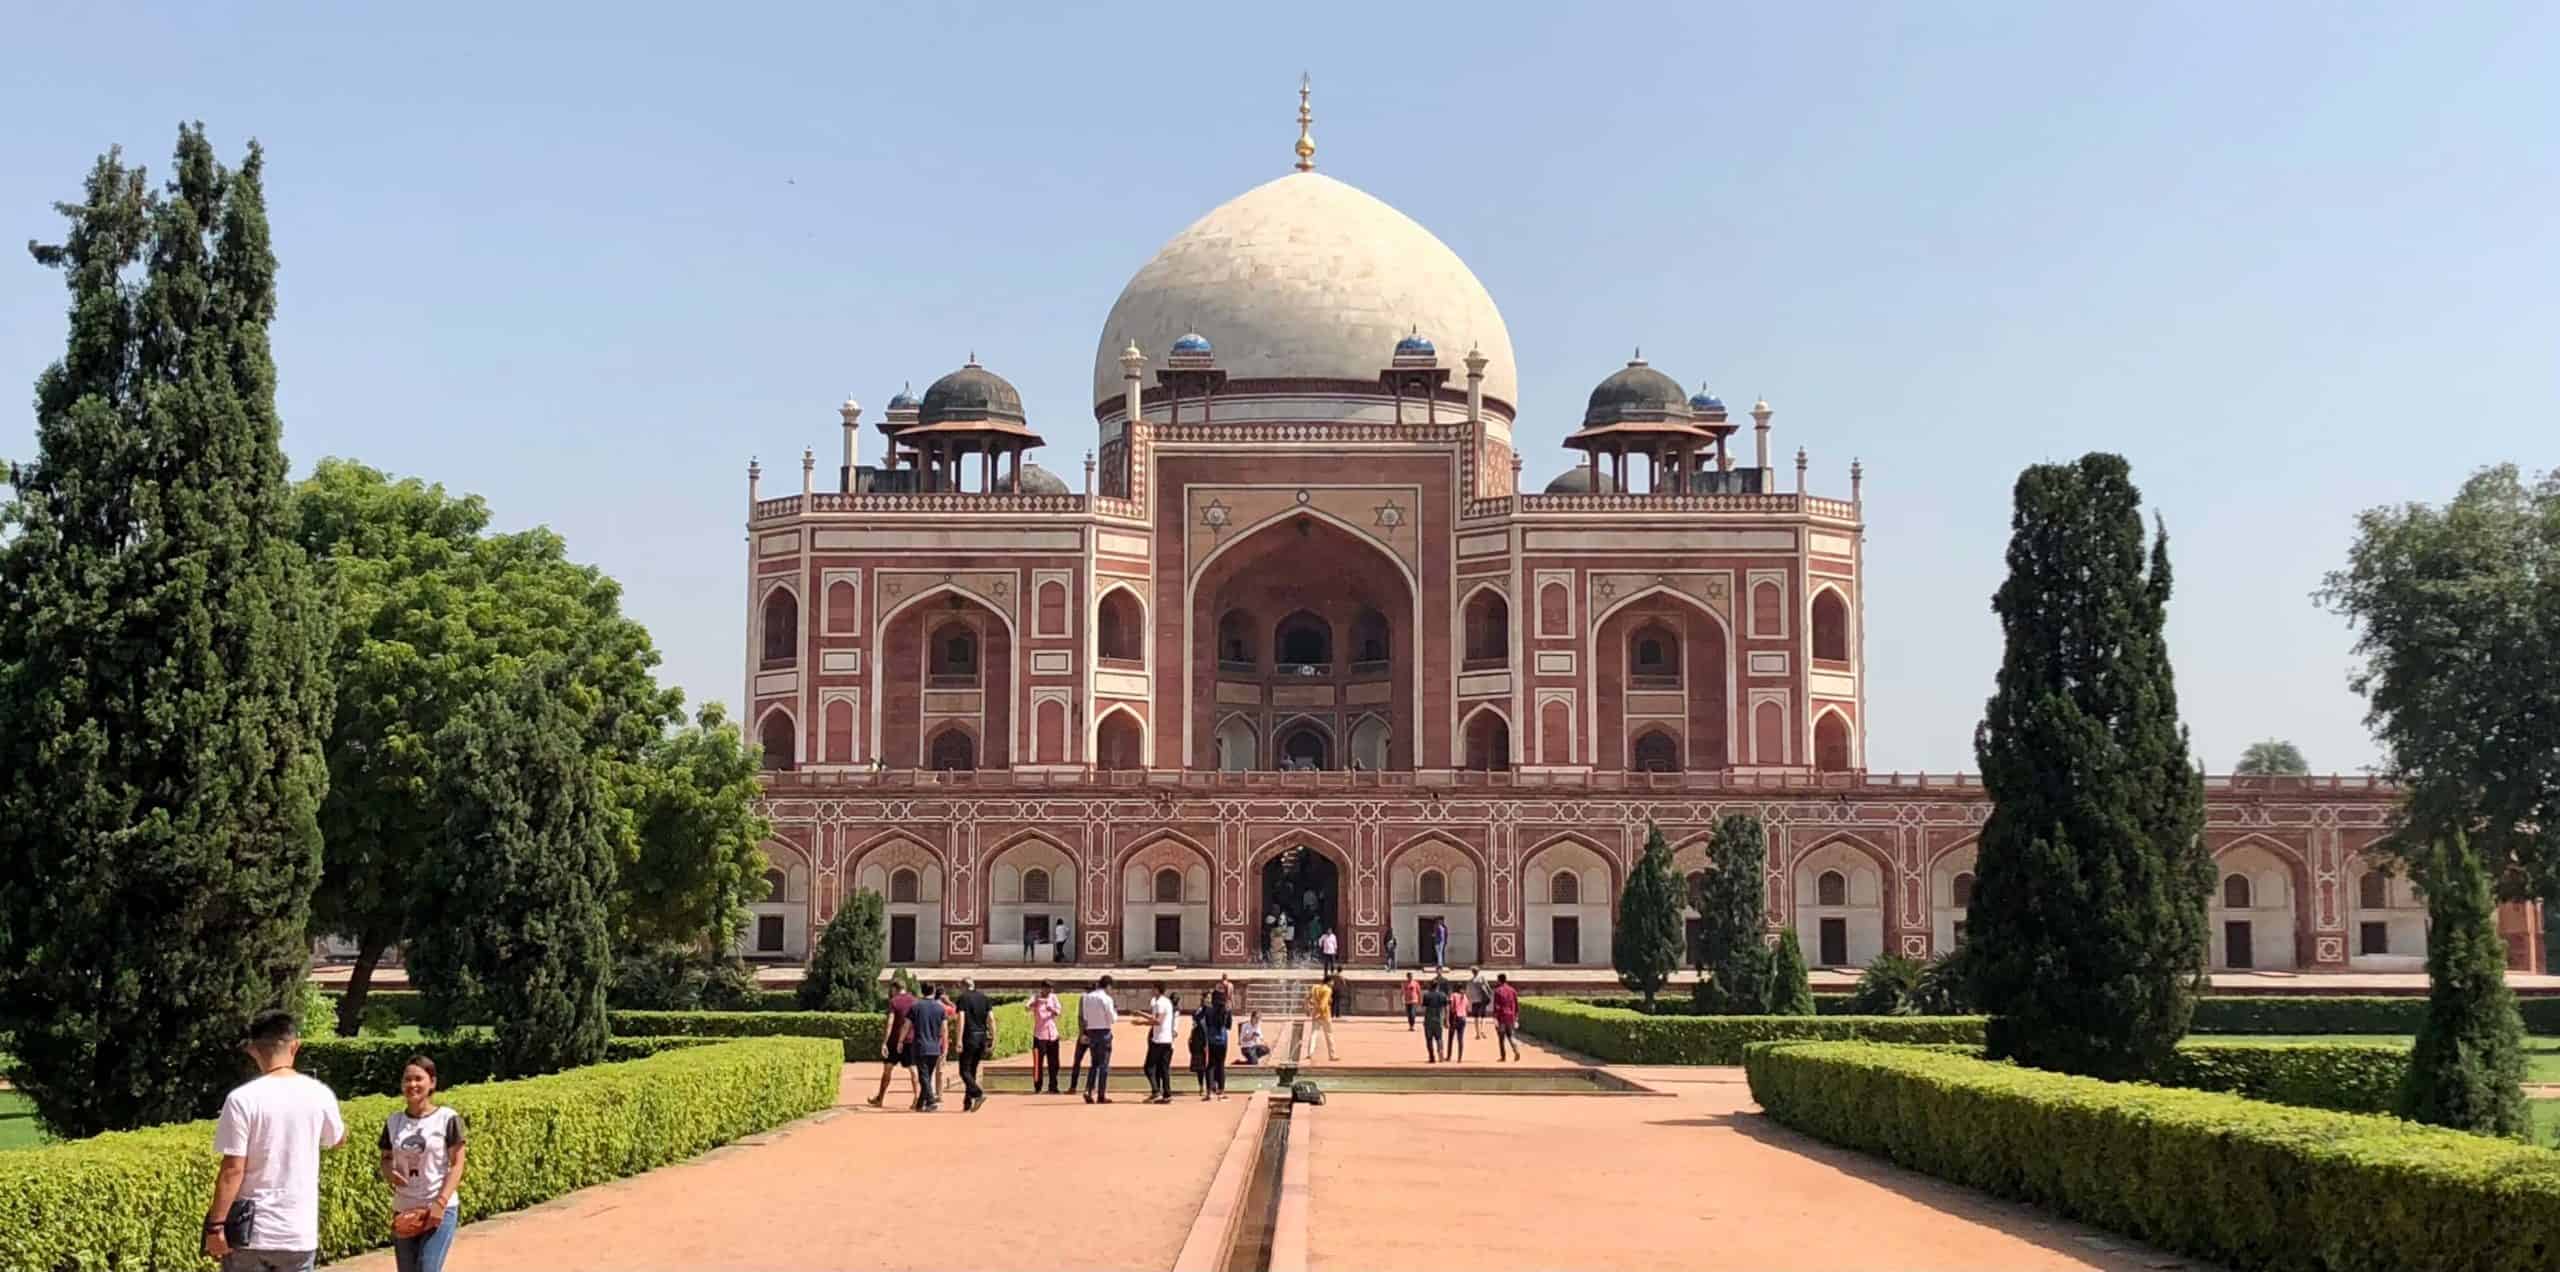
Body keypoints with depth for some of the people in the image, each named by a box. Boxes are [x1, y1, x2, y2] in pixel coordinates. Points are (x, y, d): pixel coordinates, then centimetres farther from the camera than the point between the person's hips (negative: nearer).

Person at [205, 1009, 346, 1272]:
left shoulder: (243, 1099, -12)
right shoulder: (319, 1095, 0)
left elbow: (233, 1170, -13)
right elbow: (338, 1139, 20)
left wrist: (216, 1225, -6)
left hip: (250, 1230, -3)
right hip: (300, 1231, 3)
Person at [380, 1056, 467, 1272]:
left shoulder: (447, 1119, -6)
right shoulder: (394, 1122, 7)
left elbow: (457, 1164, -7)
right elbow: (386, 1158, 16)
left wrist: (440, 1202, -16)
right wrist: (389, 1173, -8)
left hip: (439, 1210, -5)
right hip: (403, 1211, 5)